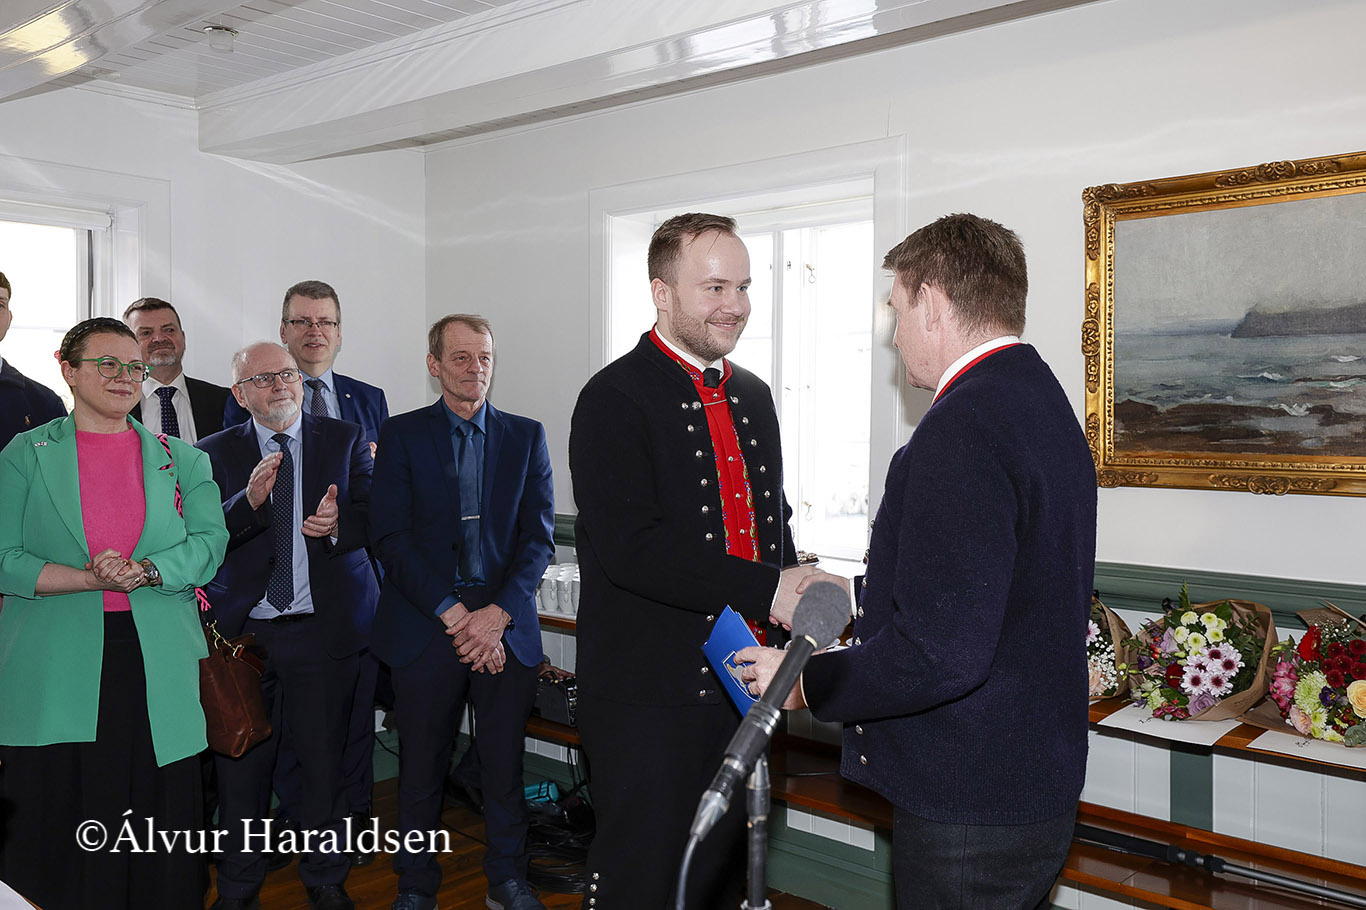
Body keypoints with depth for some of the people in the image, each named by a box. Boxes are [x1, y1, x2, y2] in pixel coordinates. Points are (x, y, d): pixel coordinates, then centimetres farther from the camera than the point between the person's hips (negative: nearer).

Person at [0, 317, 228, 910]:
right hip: (56, 674, -1)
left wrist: (145, 570, -17)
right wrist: (88, 578, -15)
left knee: (159, 816, 5)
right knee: (58, 824, 3)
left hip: (159, 670, 1)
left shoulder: (180, 460, 11)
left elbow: (210, 542, 0)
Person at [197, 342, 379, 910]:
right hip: (241, 629, 0)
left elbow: (375, 515, -1)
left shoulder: (345, 441, 6)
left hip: (323, 626, 0)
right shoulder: (216, 453, 5)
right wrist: (250, 500, -25)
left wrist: (338, 524, -22)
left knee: (325, 758, 8)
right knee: (241, 761, 9)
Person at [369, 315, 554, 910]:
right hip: (425, 627, -1)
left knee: (504, 760, 8)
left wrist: (497, 613, -10)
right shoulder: (402, 435, 4)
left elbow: (538, 536, 3)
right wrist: (453, 613, -12)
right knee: (421, 764, 7)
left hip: (506, 626, 1)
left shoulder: (526, 436, 9)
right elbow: (390, 536, -3)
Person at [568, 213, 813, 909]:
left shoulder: (753, 396, 12)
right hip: (648, 694, -7)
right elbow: (630, 548, -23)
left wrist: (797, 594, 1)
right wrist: (768, 590, -25)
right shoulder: (615, 399, -13)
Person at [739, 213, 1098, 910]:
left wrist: (806, 681, -15)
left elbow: (941, 650, -29)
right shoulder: (1044, 401, 9)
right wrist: (862, 596, 17)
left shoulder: (963, 427, -24)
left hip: (967, 811, -10)